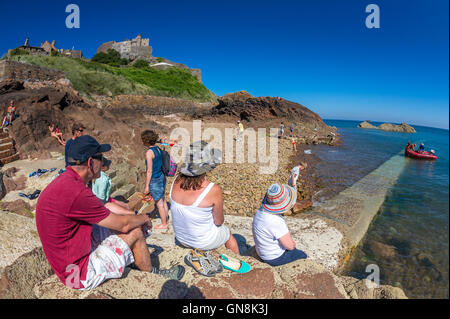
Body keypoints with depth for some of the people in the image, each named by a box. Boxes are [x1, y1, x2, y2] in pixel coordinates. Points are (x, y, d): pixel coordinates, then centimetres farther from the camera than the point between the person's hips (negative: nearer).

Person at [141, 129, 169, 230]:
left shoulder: (149, 152, -19)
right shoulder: (158, 149, 5)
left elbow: (149, 171, -19)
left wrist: (147, 186, -14)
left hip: (154, 180, -8)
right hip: (162, 177, 8)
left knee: (159, 203, 5)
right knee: (163, 201, 19)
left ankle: (164, 224, 18)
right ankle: (166, 220, 32)